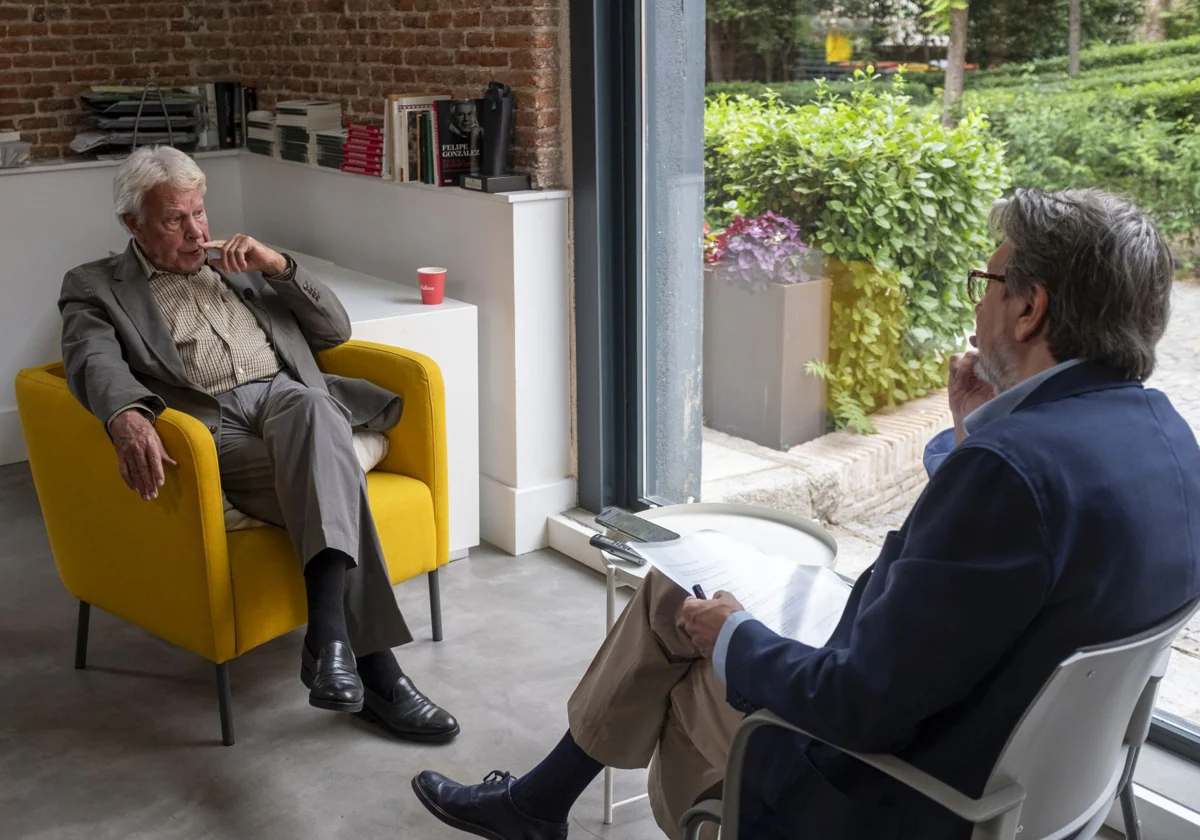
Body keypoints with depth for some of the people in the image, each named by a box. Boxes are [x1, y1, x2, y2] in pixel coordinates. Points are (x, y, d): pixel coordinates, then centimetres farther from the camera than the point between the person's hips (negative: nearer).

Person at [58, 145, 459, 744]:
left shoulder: (238, 265, 30)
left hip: (289, 399, 3)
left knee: (311, 406, -37)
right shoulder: (95, 287, 17)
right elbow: (94, 359, -6)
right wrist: (127, 417, -30)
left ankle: (329, 629, -47)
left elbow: (334, 330, 25)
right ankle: (375, 668, -32)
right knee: (330, 490, -33)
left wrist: (277, 266, 8)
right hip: (214, 427, -3)